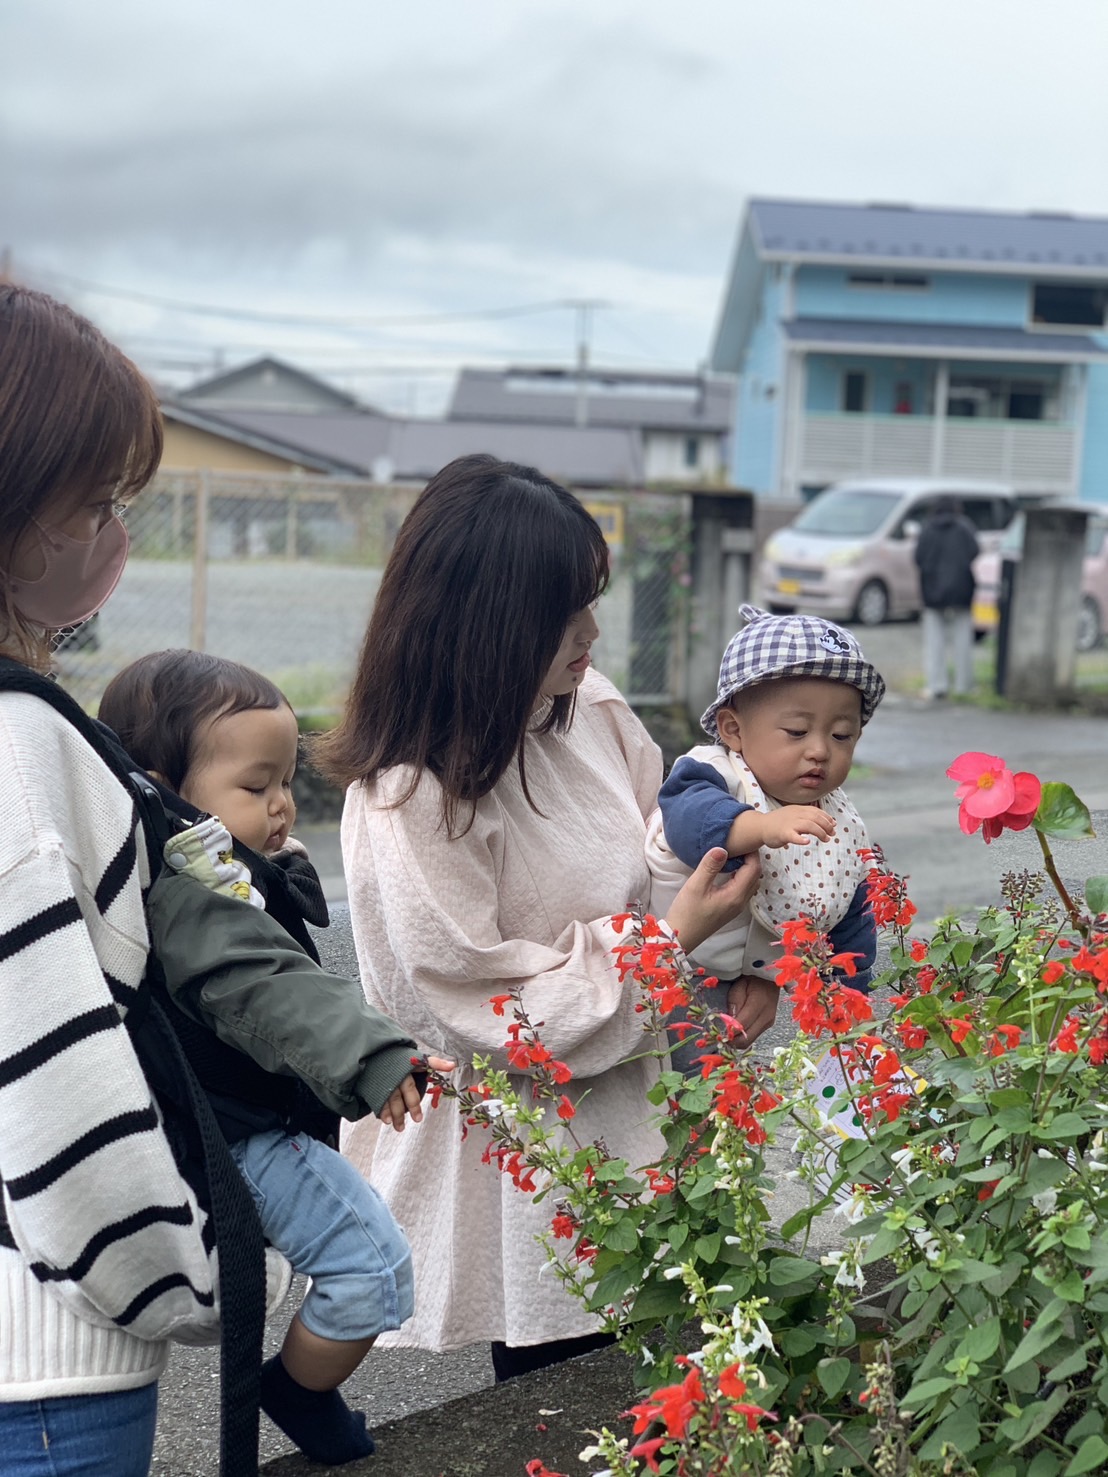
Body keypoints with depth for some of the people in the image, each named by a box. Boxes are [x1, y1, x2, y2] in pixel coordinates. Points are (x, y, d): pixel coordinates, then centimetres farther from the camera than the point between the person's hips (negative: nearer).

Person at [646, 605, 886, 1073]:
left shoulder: (843, 828, -2)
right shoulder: (715, 776, -21)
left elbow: (851, 930, 12)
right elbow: (692, 814, -46)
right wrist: (761, 827, -63)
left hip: (731, 997, 5)